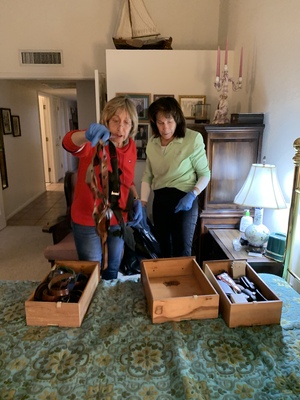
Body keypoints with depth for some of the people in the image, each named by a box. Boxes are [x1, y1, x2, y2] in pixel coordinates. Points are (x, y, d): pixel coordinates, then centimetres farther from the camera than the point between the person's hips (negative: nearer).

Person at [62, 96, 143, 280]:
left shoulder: (131, 147, 0)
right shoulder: (94, 143, -16)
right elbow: (69, 143, -39)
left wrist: (137, 200, -2)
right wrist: (87, 135, -60)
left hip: (117, 219, 5)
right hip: (88, 219, -5)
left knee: (113, 268, 21)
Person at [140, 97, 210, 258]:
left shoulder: (193, 139, -14)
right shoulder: (152, 142, 2)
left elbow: (205, 174, -7)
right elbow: (147, 175, 8)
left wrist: (192, 195, -22)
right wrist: (142, 203, -1)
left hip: (184, 199, -5)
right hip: (160, 200, 5)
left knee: (182, 251, -2)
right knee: (162, 249, 18)